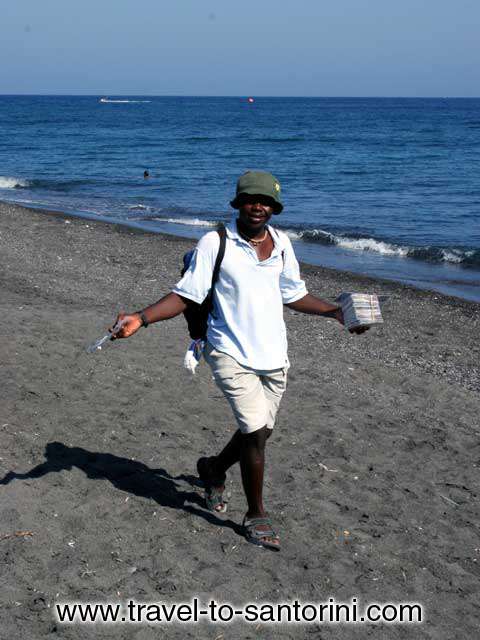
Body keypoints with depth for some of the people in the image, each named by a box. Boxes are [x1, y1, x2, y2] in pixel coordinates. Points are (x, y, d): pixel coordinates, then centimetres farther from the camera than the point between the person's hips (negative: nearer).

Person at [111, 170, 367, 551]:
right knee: (255, 433, -10)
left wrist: (336, 312, 10)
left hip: (274, 356, 6)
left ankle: (214, 469, 45)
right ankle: (256, 516, 10)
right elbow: (186, 295, -10)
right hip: (233, 355, -6)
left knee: (260, 433, 14)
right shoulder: (215, 243, -9)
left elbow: (293, 295, 18)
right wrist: (141, 319, -22)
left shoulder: (281, 243, 6)